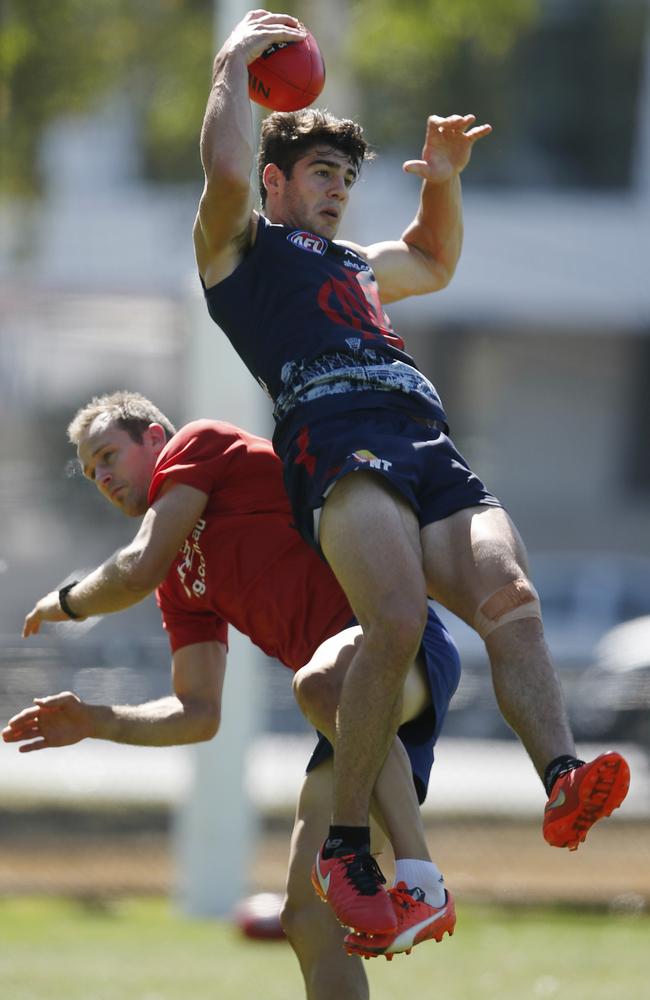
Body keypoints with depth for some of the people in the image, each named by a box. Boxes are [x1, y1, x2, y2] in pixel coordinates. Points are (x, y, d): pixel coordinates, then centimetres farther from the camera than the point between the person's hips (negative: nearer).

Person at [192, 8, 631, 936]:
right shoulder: (240, 244, 21)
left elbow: (435, 263, 61)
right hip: (333, 435, -7)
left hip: (431, 448, 7)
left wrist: (443, 179, 44)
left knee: (510, 597, -22)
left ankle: (564, 781, -44)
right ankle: (346, 849, -26)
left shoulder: (355, 264, 42)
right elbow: (226, 166, 0)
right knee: (397, 620, -31)